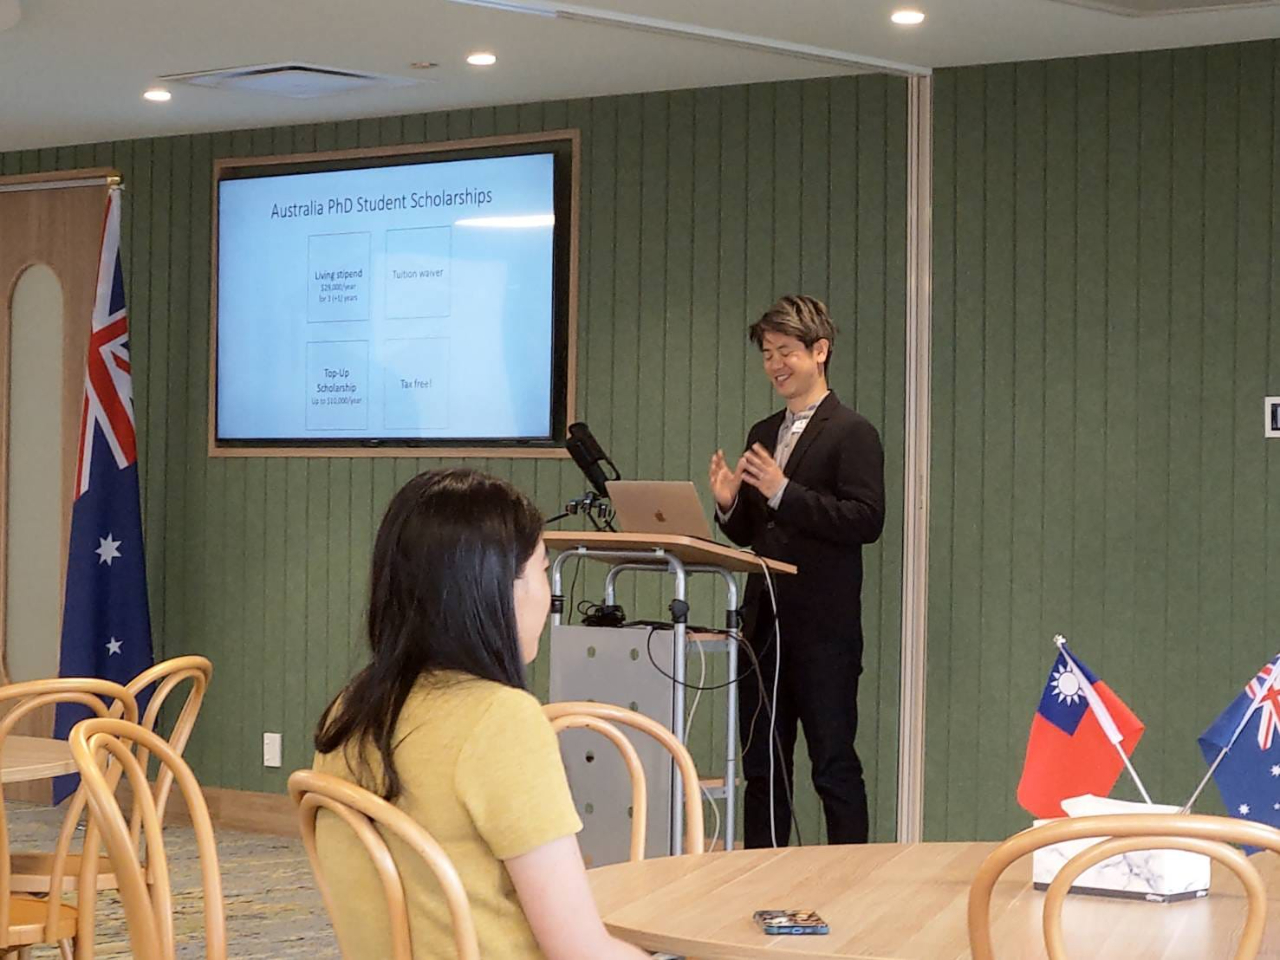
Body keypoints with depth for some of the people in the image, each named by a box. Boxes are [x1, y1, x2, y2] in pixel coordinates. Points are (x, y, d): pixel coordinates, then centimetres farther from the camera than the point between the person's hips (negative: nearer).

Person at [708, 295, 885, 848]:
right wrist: (729, 504, -2)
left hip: (823, 630, -7)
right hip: (763, 625, 7)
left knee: (835, 768, -2)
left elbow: (867, 520, -17)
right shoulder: (763, 434, 17)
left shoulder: (852, 434, -5)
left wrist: (783, 491, -21)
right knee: (762, 770, 10)